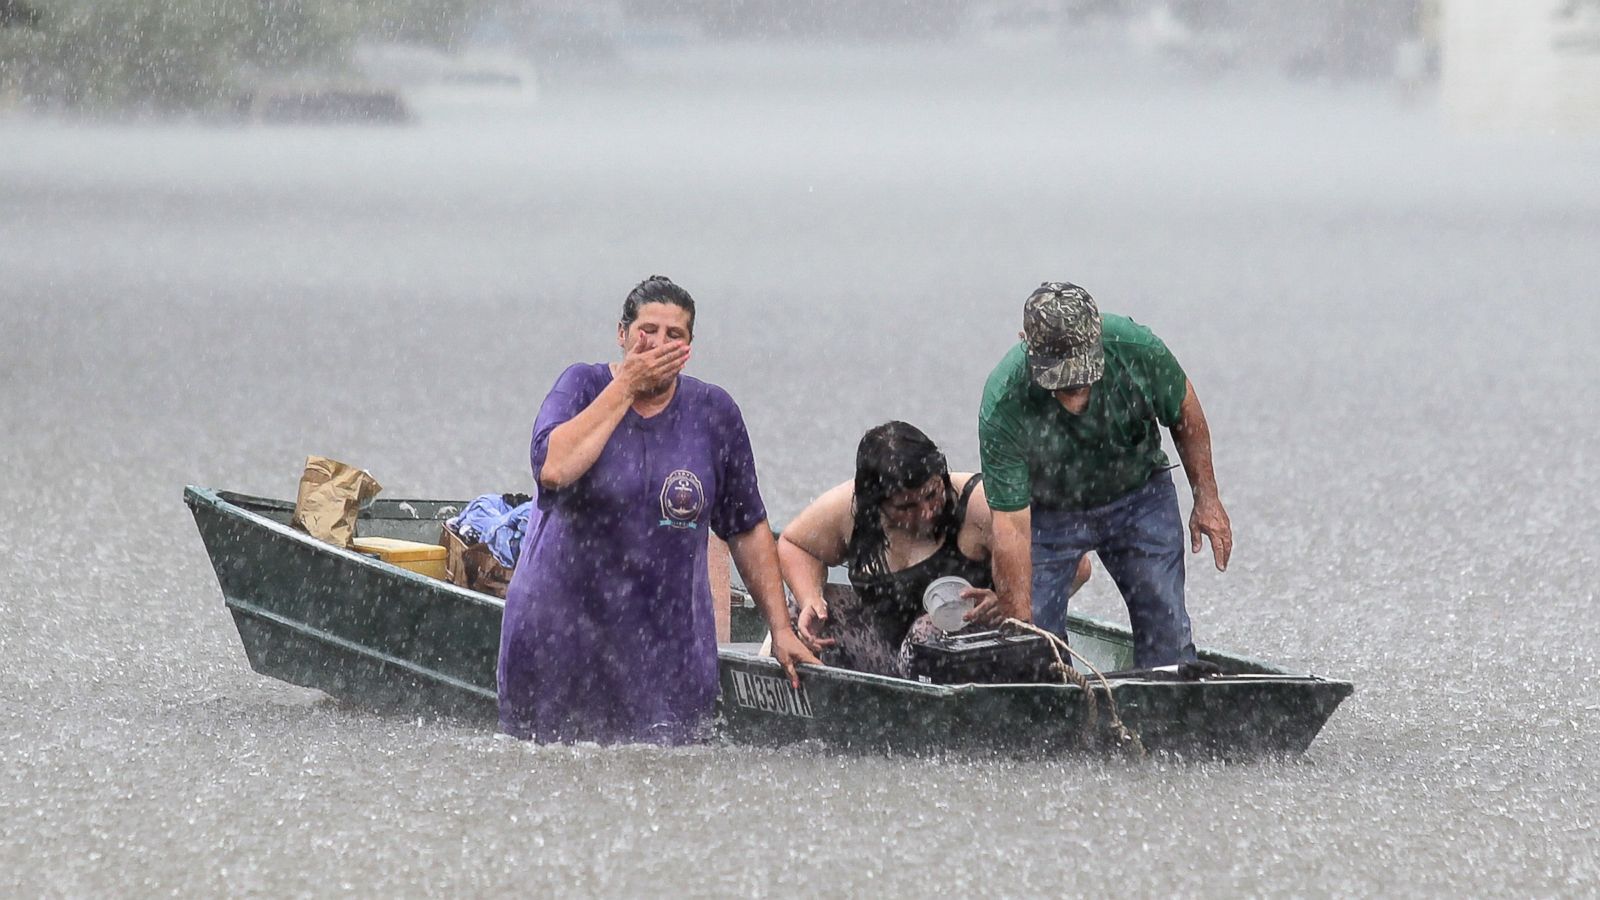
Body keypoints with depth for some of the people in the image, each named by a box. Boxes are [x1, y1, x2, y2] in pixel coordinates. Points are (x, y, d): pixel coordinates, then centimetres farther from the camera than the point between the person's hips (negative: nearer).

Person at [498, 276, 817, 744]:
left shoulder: (714, 412, 3)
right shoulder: (583, 386, -3)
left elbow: (748, 530, 11)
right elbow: (554, 470, -24)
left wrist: (781, 629, 8)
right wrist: (626, 387, -18)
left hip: (667, 638, 2)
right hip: (558, 630, -2)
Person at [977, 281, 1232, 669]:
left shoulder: (1136, 349, -29)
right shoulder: (1003, 405, -34)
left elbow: (1184, 412, -5)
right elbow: (1011, 525, -31)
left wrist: (1207, 499, 0)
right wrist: (1020, 624, -33)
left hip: (1139, 495, 2)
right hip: (1047, 512, -2)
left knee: (1167, 640, -3)